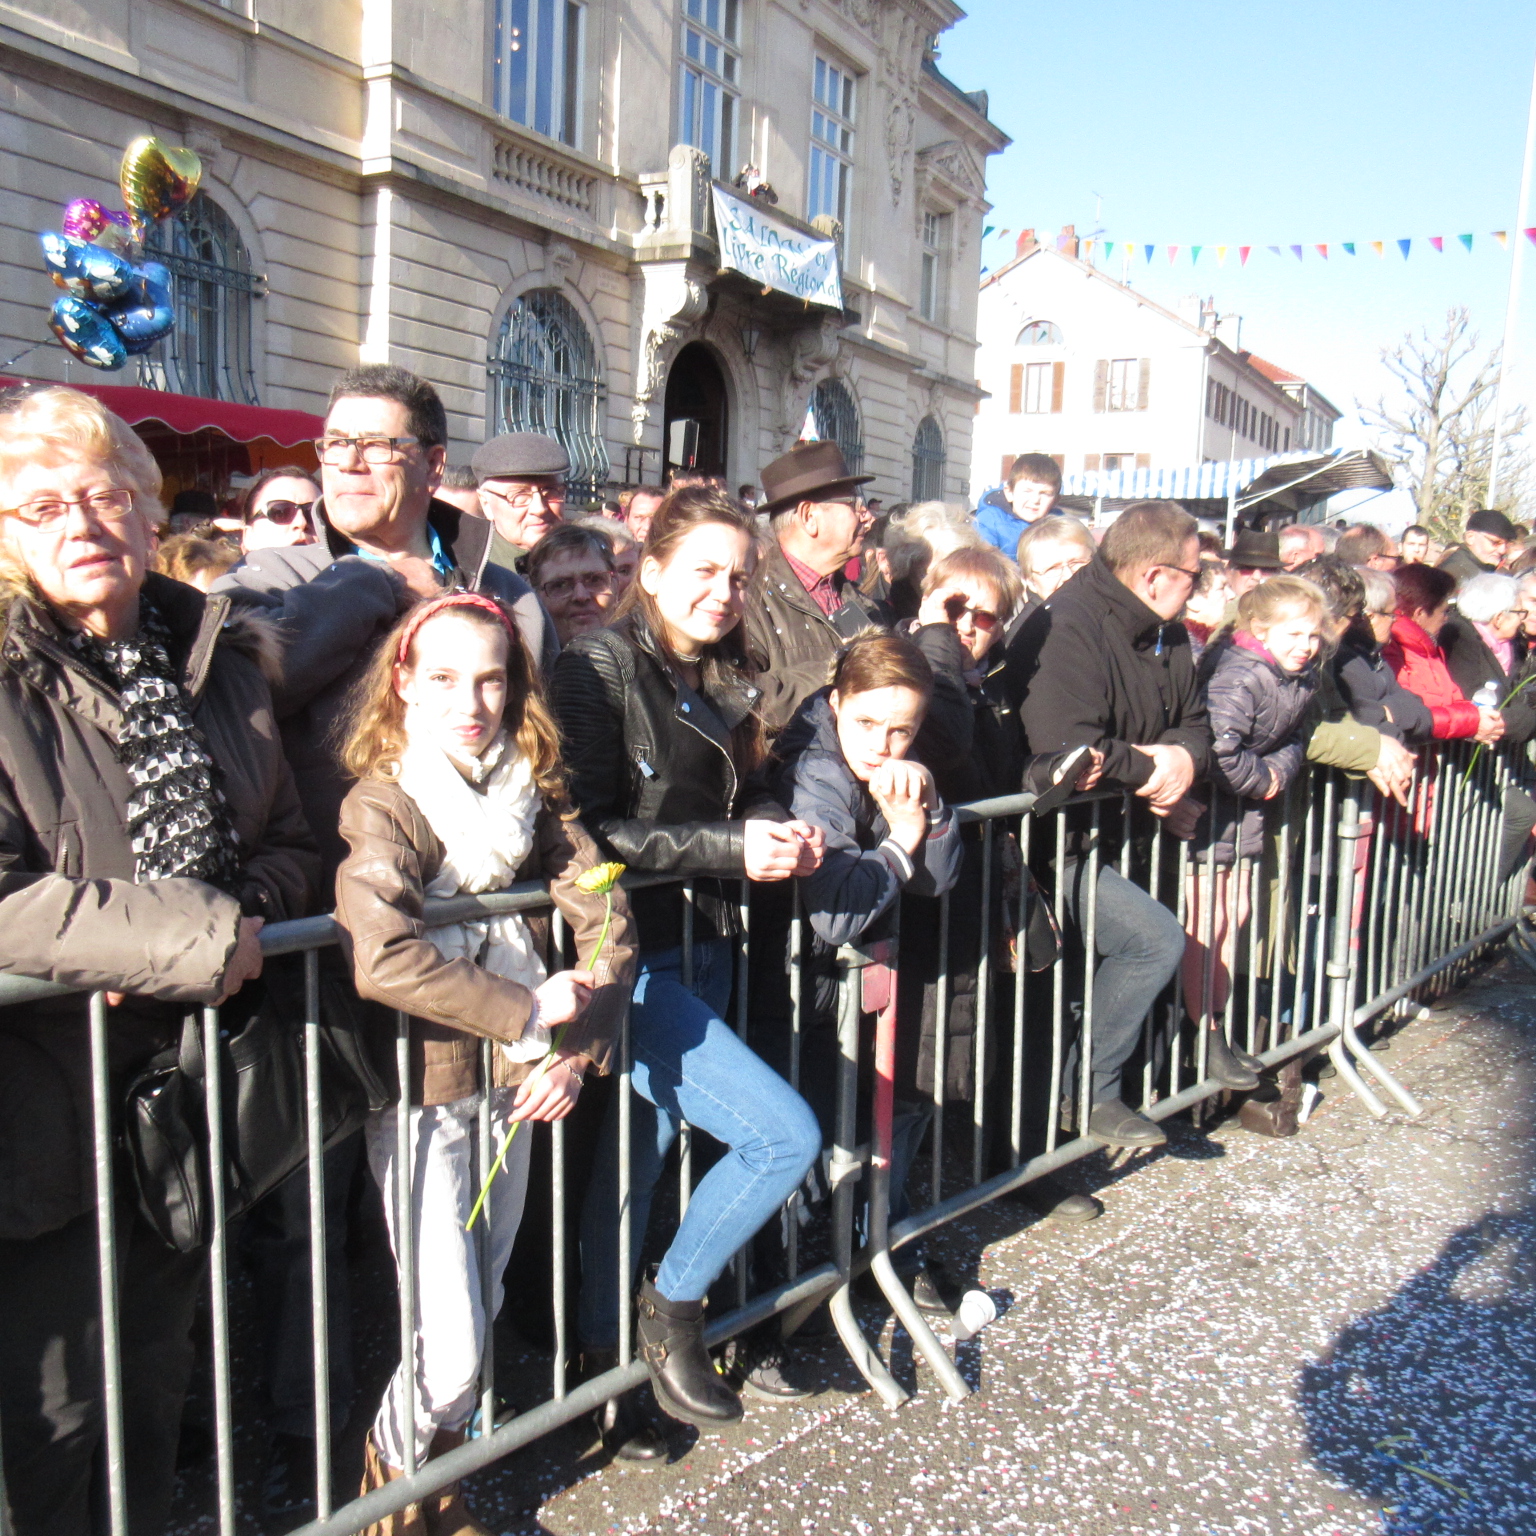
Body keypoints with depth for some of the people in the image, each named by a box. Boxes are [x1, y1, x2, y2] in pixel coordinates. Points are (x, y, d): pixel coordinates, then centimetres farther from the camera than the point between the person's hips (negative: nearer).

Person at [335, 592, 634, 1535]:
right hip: (423, 1094, -5)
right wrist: (530, 1011, -24)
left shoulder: (532, 792, 2)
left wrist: (575, 1050, -14)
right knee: (451, 1342, -2)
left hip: (516, 1082, 5)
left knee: (485, 1306, 18)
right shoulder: (382, 804, -15)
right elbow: (381, 958, -31)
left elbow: (609, 925, -1)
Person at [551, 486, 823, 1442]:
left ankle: (604, 1362, 30)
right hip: (630, 958, -7)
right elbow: (590, 826, -16)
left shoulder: (723, 680, 13)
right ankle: (674, 1309, 12)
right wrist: (730, 850, -20)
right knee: (788, 1134, -12)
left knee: (637, 1158, 14)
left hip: (704, 950, 7)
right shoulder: (603, 664, -10)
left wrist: (777, 828, 0)